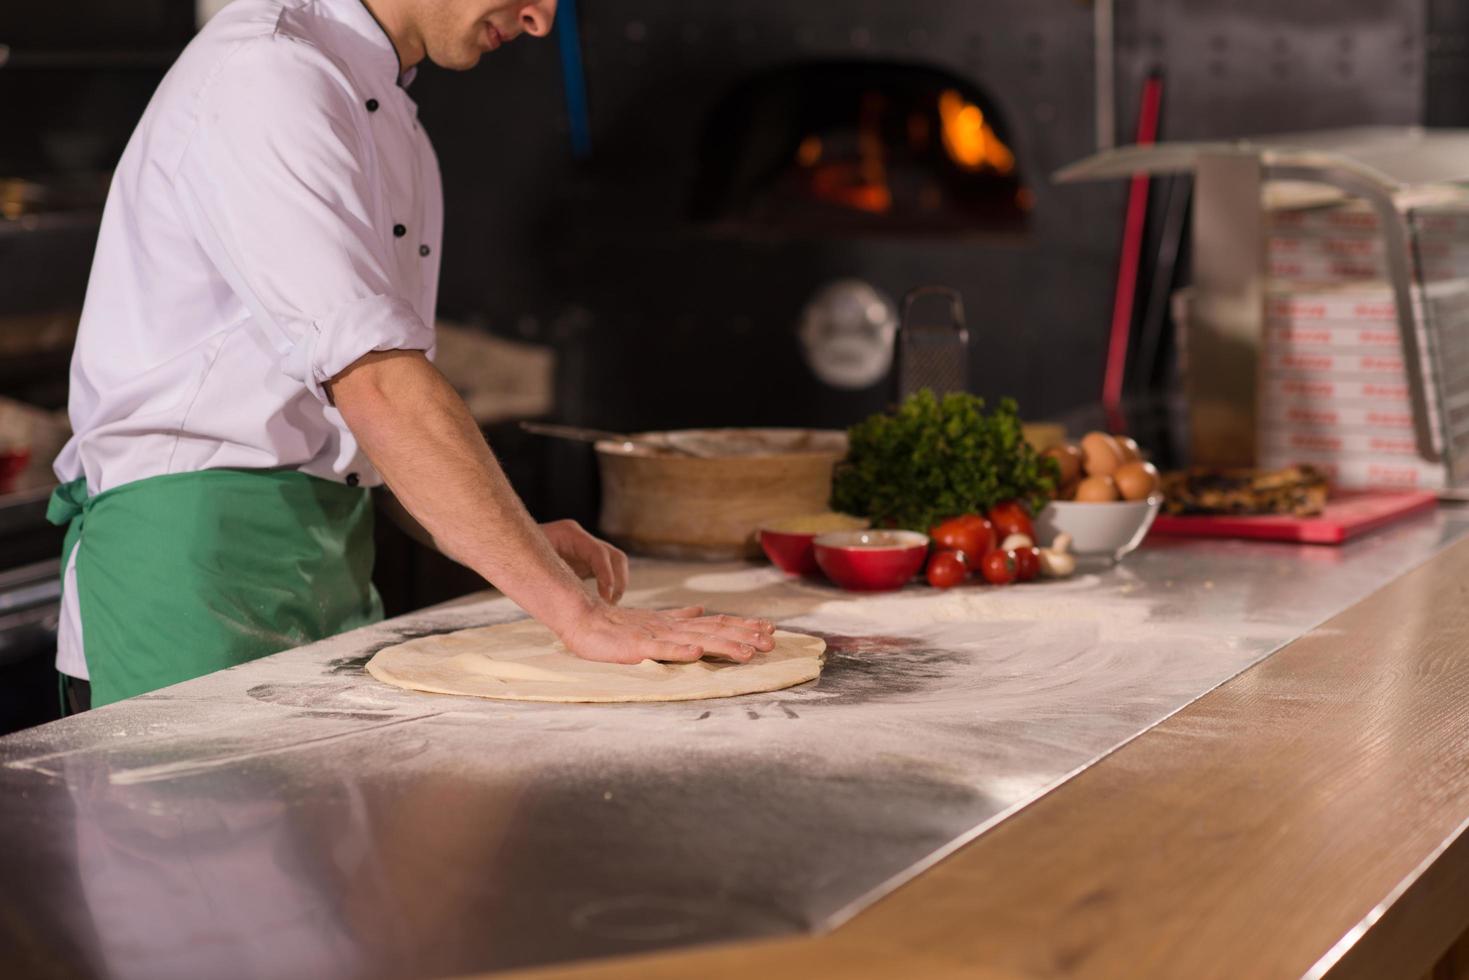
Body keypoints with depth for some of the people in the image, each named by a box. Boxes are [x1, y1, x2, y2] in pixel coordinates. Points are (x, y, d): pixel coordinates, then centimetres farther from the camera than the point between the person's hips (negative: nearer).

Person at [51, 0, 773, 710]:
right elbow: (372, 382, -26)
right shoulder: (262, 76, -16)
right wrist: (574, 613, -27)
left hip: (332, 566, 9)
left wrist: (512, 544, 5)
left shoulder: (387, 109, 15)